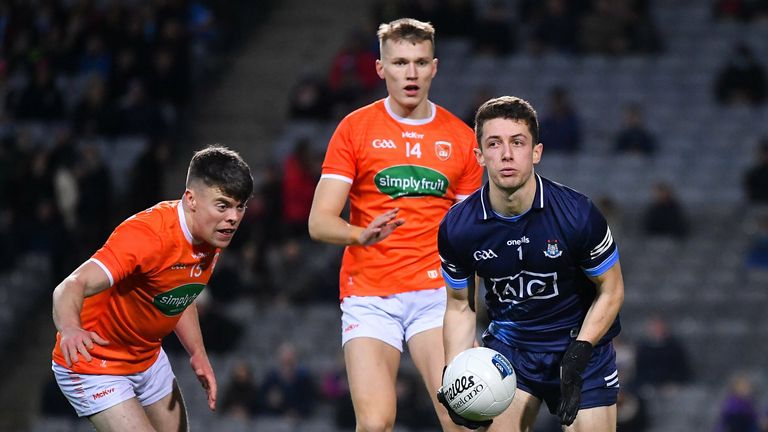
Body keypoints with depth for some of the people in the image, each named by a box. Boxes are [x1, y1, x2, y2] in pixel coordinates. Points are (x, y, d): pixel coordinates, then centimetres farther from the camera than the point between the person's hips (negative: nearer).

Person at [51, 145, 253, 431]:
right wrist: (70, 329, -66)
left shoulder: (214, 235, -6)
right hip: (95, 365, -8)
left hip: (149, 359, 9)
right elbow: (72, 287, -45)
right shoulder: (148, 234, -33)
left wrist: (198, 353, 0)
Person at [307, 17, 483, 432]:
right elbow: (319, 222, -4)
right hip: (369, 297, -1)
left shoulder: (461, 138, 8)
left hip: (435, 293, 1)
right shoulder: (355, 128, 2)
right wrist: (363, 235, -25)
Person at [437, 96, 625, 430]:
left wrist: (578, 354, -18)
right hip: (507, 346, 2)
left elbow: (610, 292, -7)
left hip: (581, 343, -1)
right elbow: (460, 305, 1)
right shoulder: (456, 227, -13)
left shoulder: (578, 214, -20)